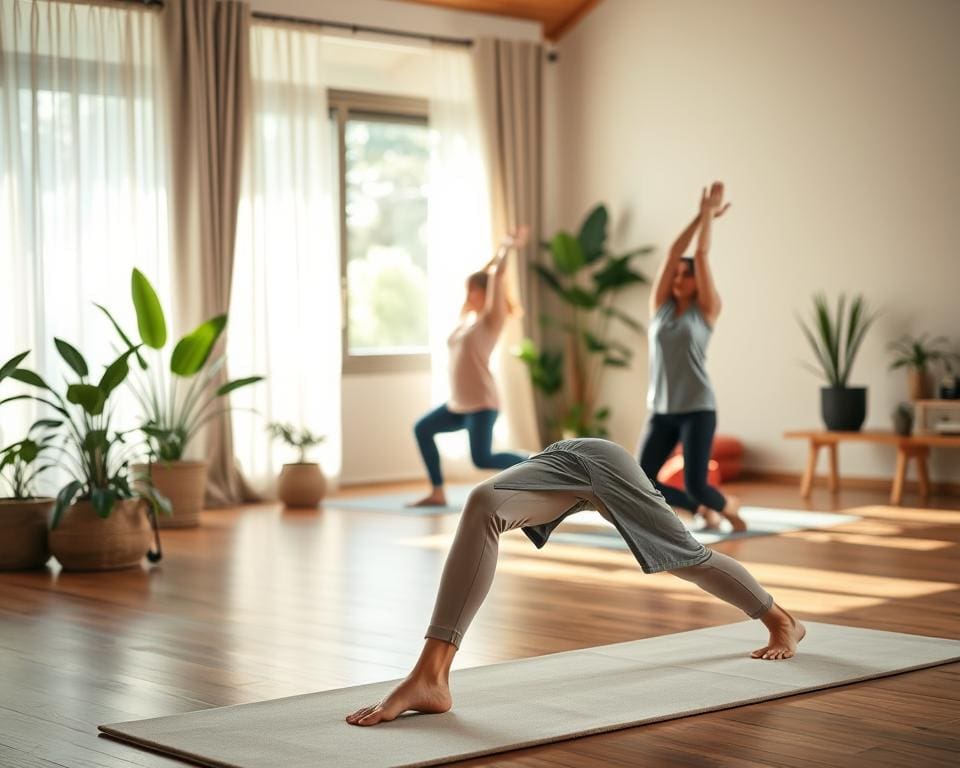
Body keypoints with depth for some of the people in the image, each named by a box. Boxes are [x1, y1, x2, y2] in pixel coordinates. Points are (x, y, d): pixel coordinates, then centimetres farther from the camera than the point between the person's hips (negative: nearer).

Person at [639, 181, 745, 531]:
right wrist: (701, 215, 3)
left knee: (695, 485, -13)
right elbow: (673, 253, 2)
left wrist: (710, 213, 0)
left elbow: (702, 257, -5)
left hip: (698, 410, -4)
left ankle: (728, 505, 23)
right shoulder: (660, 306, 8)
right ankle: (703, 509, 21)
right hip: (661, 411, 4)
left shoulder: (706, 310, 1)